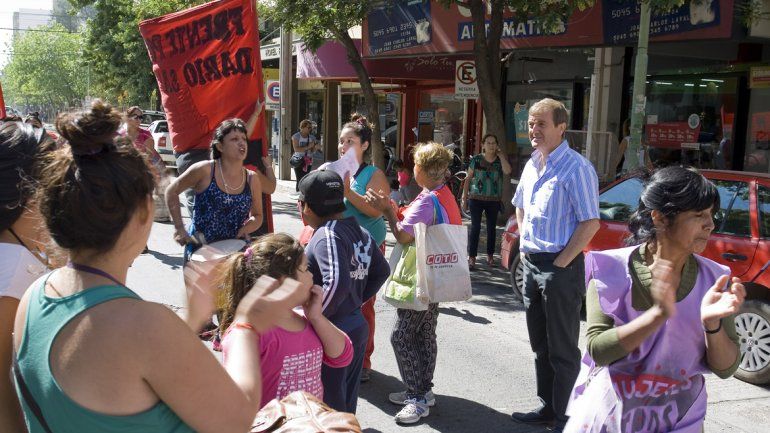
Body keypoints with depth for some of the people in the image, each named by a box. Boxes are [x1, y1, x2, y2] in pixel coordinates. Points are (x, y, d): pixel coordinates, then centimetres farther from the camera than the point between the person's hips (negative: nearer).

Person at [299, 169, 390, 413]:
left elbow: (336, 283, -33)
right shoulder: (358, 231, 6)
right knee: (346, 406, 21)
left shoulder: (327, 236, -20)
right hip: (357, 328, 9)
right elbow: (382, 271, 14)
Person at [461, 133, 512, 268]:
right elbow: (468, 179, 4)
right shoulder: (476, 159, 0)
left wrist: (500, 154, -9)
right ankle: (471, 257, 0)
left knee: (491, 228, 9)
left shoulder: (500, 160, 3)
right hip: (476, 199, -2)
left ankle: (490, 255, 21)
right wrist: (464, 198, 1)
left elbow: (507, 171, -19)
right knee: (475, 227, -4)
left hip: (494, 200, 2)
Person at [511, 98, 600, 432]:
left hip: (560, 267, -8)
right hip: (531, 264, 8)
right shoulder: (532, 165, 11)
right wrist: (525, 245, 14)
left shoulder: (576, 168, -14)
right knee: (540, 345, 17)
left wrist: (560, 263, -17)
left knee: (562, 349, 1)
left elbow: (591, 223, -19)